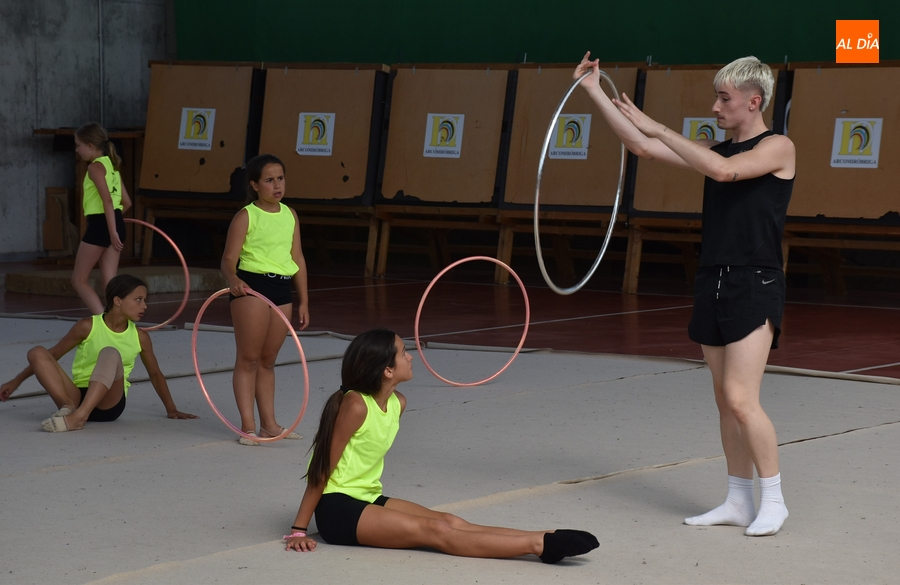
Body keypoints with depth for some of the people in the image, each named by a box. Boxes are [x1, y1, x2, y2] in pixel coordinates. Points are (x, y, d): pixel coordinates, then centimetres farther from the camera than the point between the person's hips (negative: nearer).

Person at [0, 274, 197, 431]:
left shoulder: (140, 337, 4)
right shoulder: (88, 327, -2)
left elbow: (155, 374, 18)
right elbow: (52, 355, 7)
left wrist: (171, 409, 20)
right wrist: (16, 381, 7)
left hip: (110, 404, 0)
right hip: (78, 396, 0)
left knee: (111, 353, -32)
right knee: (37, 353, -20)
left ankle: (79, 416, -50)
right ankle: (68, 406, -36)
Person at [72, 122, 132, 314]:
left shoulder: (95, 167, -10)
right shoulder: (111, 165, 16)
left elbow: (107, 200, -21)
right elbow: (126, 202, 19)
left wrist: (111, 231, -26)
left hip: (100, 225, -8)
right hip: (115, 224, 9)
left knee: (79, 279, 1)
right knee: (109, 281, 6)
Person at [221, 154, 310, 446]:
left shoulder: (290, 215, 11)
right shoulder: (246, 216, -6)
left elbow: (298, 258, 14)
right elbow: (229, 258, -10)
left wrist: (304, 300, 14)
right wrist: (233, 279, -32)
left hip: (282, 290, 6)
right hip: (252, 287, -6)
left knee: (268, 360, 13)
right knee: (248, 358, -2)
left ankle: (268, 423, 19)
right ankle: (248, 426, -2)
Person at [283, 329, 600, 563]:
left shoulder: (397, 403, 5)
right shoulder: (355, 405, -19)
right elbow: (323, 469, -15)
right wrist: (298, 530, -13)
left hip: (368, 500, 8)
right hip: (337, 508, -8)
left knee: (449, 522, -14)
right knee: (434, 531, -23)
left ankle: (545, 540, -31)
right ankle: (538, 544, -38)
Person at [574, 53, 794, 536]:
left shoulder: (777, 148, -5)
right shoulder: (714, 150, 15)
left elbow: (725, 170, -22)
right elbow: (642, 147, 12)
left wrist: (658, 127, -19)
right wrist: (595, 93, 8)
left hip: (754, 287, -7)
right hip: (713, 284, 7)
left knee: (740, 398, -14)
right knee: (725, 399, 8)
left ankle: (773, 500, -3)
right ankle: (739, 501, 15)